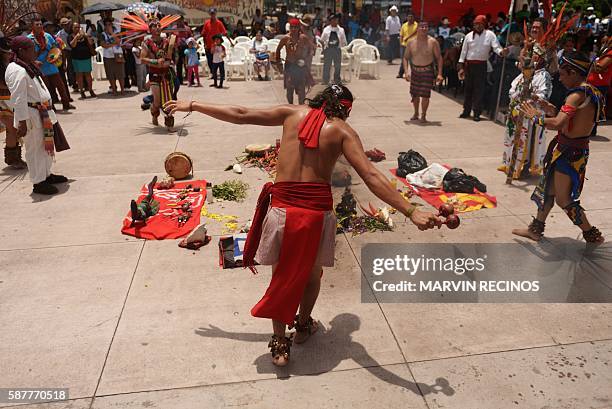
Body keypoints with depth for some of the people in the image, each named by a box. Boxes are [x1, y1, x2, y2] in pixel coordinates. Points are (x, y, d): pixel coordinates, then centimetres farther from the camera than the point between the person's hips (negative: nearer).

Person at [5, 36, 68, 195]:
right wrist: (22, 122, -26)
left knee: (47, 146, 19)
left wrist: (47, 113, 22)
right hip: (31, 117, -10)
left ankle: (47, 175, 34)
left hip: (42, 115, 10)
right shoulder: (17, 71, -18)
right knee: (35, 149, -1)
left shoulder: (29, 67, 14)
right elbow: (18, 99, -23)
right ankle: (38, 183, 9)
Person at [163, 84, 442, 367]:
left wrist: (192, 106, 23)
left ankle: (280, 344, 30)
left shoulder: (292, 113, 7)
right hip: (317, 210, -1)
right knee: (312, 273, 25)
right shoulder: (342, 131, 1)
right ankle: (304, 325, 47)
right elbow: (371, 177, -12)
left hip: (281, 206, 1)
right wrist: (411, 211, -14)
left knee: (282, 275, 20)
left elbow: (238, 115, 11)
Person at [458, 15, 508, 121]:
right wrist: (461, 67, 3)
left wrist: (502, 51, -29)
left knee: (479, 89, -3)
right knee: (468, 88, 8)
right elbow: (464, 52, 8)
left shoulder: (490, 35, 1)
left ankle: (477, 113, 2)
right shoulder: (469, 36, 6)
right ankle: (466, 110, 20)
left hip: (482, 65, -2)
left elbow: (496, 47, -5)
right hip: (469, 64, 2)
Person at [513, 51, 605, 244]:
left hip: (568, 153, -10)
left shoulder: (577, 95, -23)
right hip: (577, 149, 10)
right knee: (548, 188, 19)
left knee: (563, 200, 3)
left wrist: (535, 116, -18)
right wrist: (553, 111, 6)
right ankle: (536, 228, 33)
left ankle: (593, 235, 17)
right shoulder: (591, 92, 8)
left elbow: (557, 124, -34)